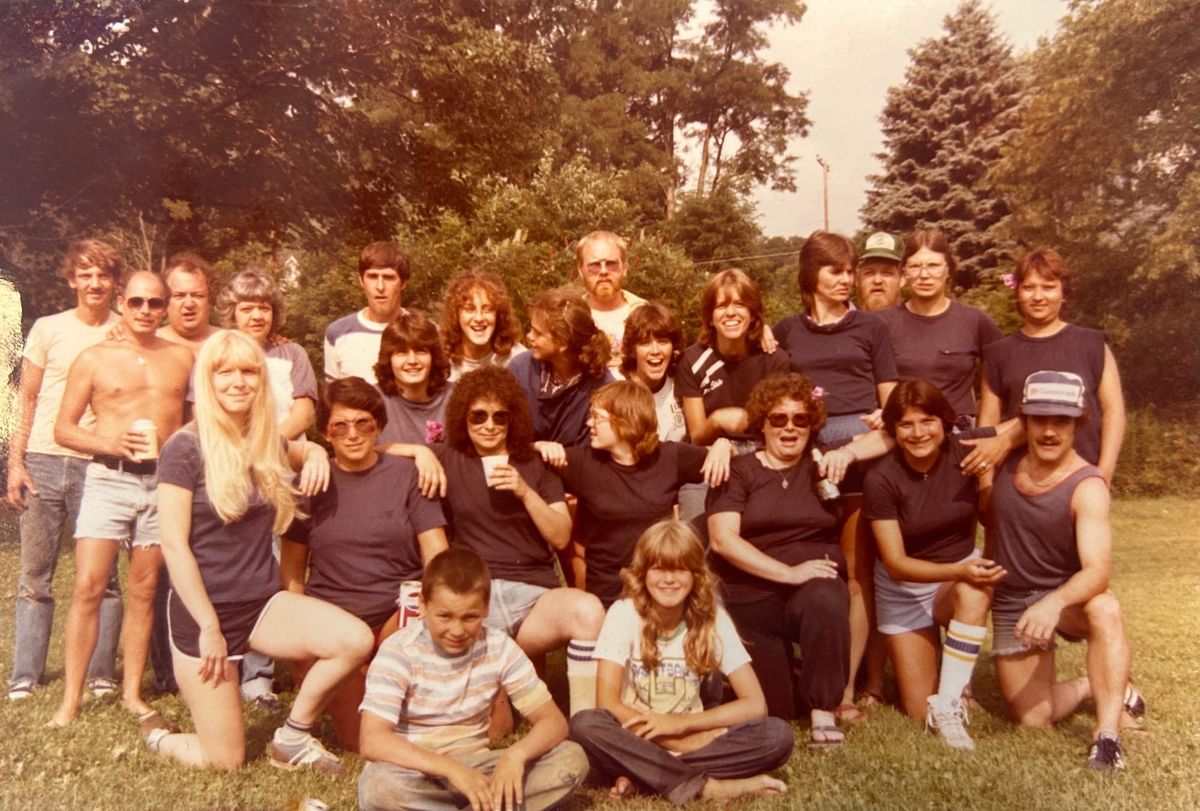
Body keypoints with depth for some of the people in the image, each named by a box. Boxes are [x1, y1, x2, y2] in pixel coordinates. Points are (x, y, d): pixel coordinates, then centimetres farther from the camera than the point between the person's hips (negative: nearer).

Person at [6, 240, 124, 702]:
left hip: (99, 465, -1)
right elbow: (26, 399, 7)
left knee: (101, 575, 1)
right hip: (43, 461, 1)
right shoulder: (48, 329, 6)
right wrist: (15, 462, 0)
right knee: (35, 574, 7)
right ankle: (25, 676, 16)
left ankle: (102, 673, 10)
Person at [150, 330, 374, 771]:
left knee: (356, 640, -22)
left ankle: (292, 738, 2)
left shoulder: (265, 442, 6)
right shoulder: (185, 448, -11)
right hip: (203, 609, -5)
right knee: (226, 761, 1)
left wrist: (315, 453, 4)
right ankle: (160, 740, 35)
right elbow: (173, 545, -12)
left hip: (263, 602, 5)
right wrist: (210, 627, -14)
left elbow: (304, 450, 29)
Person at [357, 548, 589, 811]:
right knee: (378, 786, -37)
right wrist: (451, 768, -35)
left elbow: (553, 721, -8)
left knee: (572, 760, -16)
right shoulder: (399, 651, -15)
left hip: (473, 771, 3)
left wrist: (516, 754, -29)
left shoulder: (499, 648, -7)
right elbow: (372, 740, -26)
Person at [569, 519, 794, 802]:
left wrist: (680, 723, -19)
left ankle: (642, 775, -21)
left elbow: (755, 704, -9)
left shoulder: (713, 619, -5)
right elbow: (607, 703, -18)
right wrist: (683, 741, -21)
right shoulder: (623, 613, -11)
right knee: (585, 725, -34)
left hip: (691, 738, 2)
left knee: (779, 735, -22)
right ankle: (705, 787, -26)